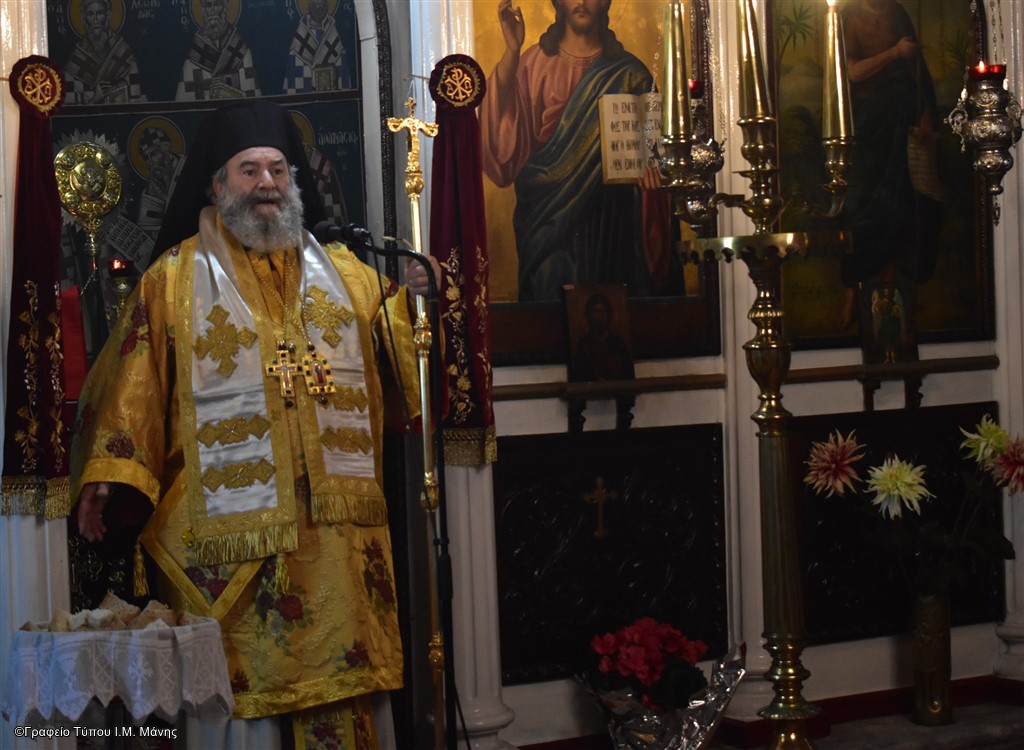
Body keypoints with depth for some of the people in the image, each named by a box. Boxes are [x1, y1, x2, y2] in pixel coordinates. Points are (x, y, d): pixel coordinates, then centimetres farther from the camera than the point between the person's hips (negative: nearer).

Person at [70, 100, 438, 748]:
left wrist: (409, 300, -6)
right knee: (239, 683, -1)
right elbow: (133, 385, -2)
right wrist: (109, 476, -13)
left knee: (336, 683, 5)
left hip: (332, 525, 3)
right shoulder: (176, 280, 6)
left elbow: (391, 360, 12)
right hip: (227, 524, -3)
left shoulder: (344, 273, 15)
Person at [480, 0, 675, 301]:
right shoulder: (535, 62, 7)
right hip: (548, 215, 0)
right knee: (551, 297, -3)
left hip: (609, 217, 0)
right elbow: (503, 121, -9)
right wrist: (512, 50, -18)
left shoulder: (627, 73, 9)